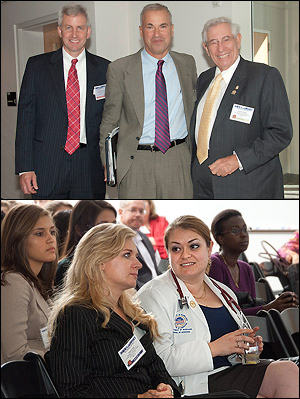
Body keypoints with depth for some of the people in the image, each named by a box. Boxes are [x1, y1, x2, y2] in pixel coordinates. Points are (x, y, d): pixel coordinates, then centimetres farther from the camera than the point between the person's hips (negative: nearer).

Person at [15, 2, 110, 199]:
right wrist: (25, 167, -6)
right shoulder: (37, 65, 4)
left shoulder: (104, 69, 7)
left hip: (90, 168, 1)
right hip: (48, 166, -1)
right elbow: (25, 118, 1)